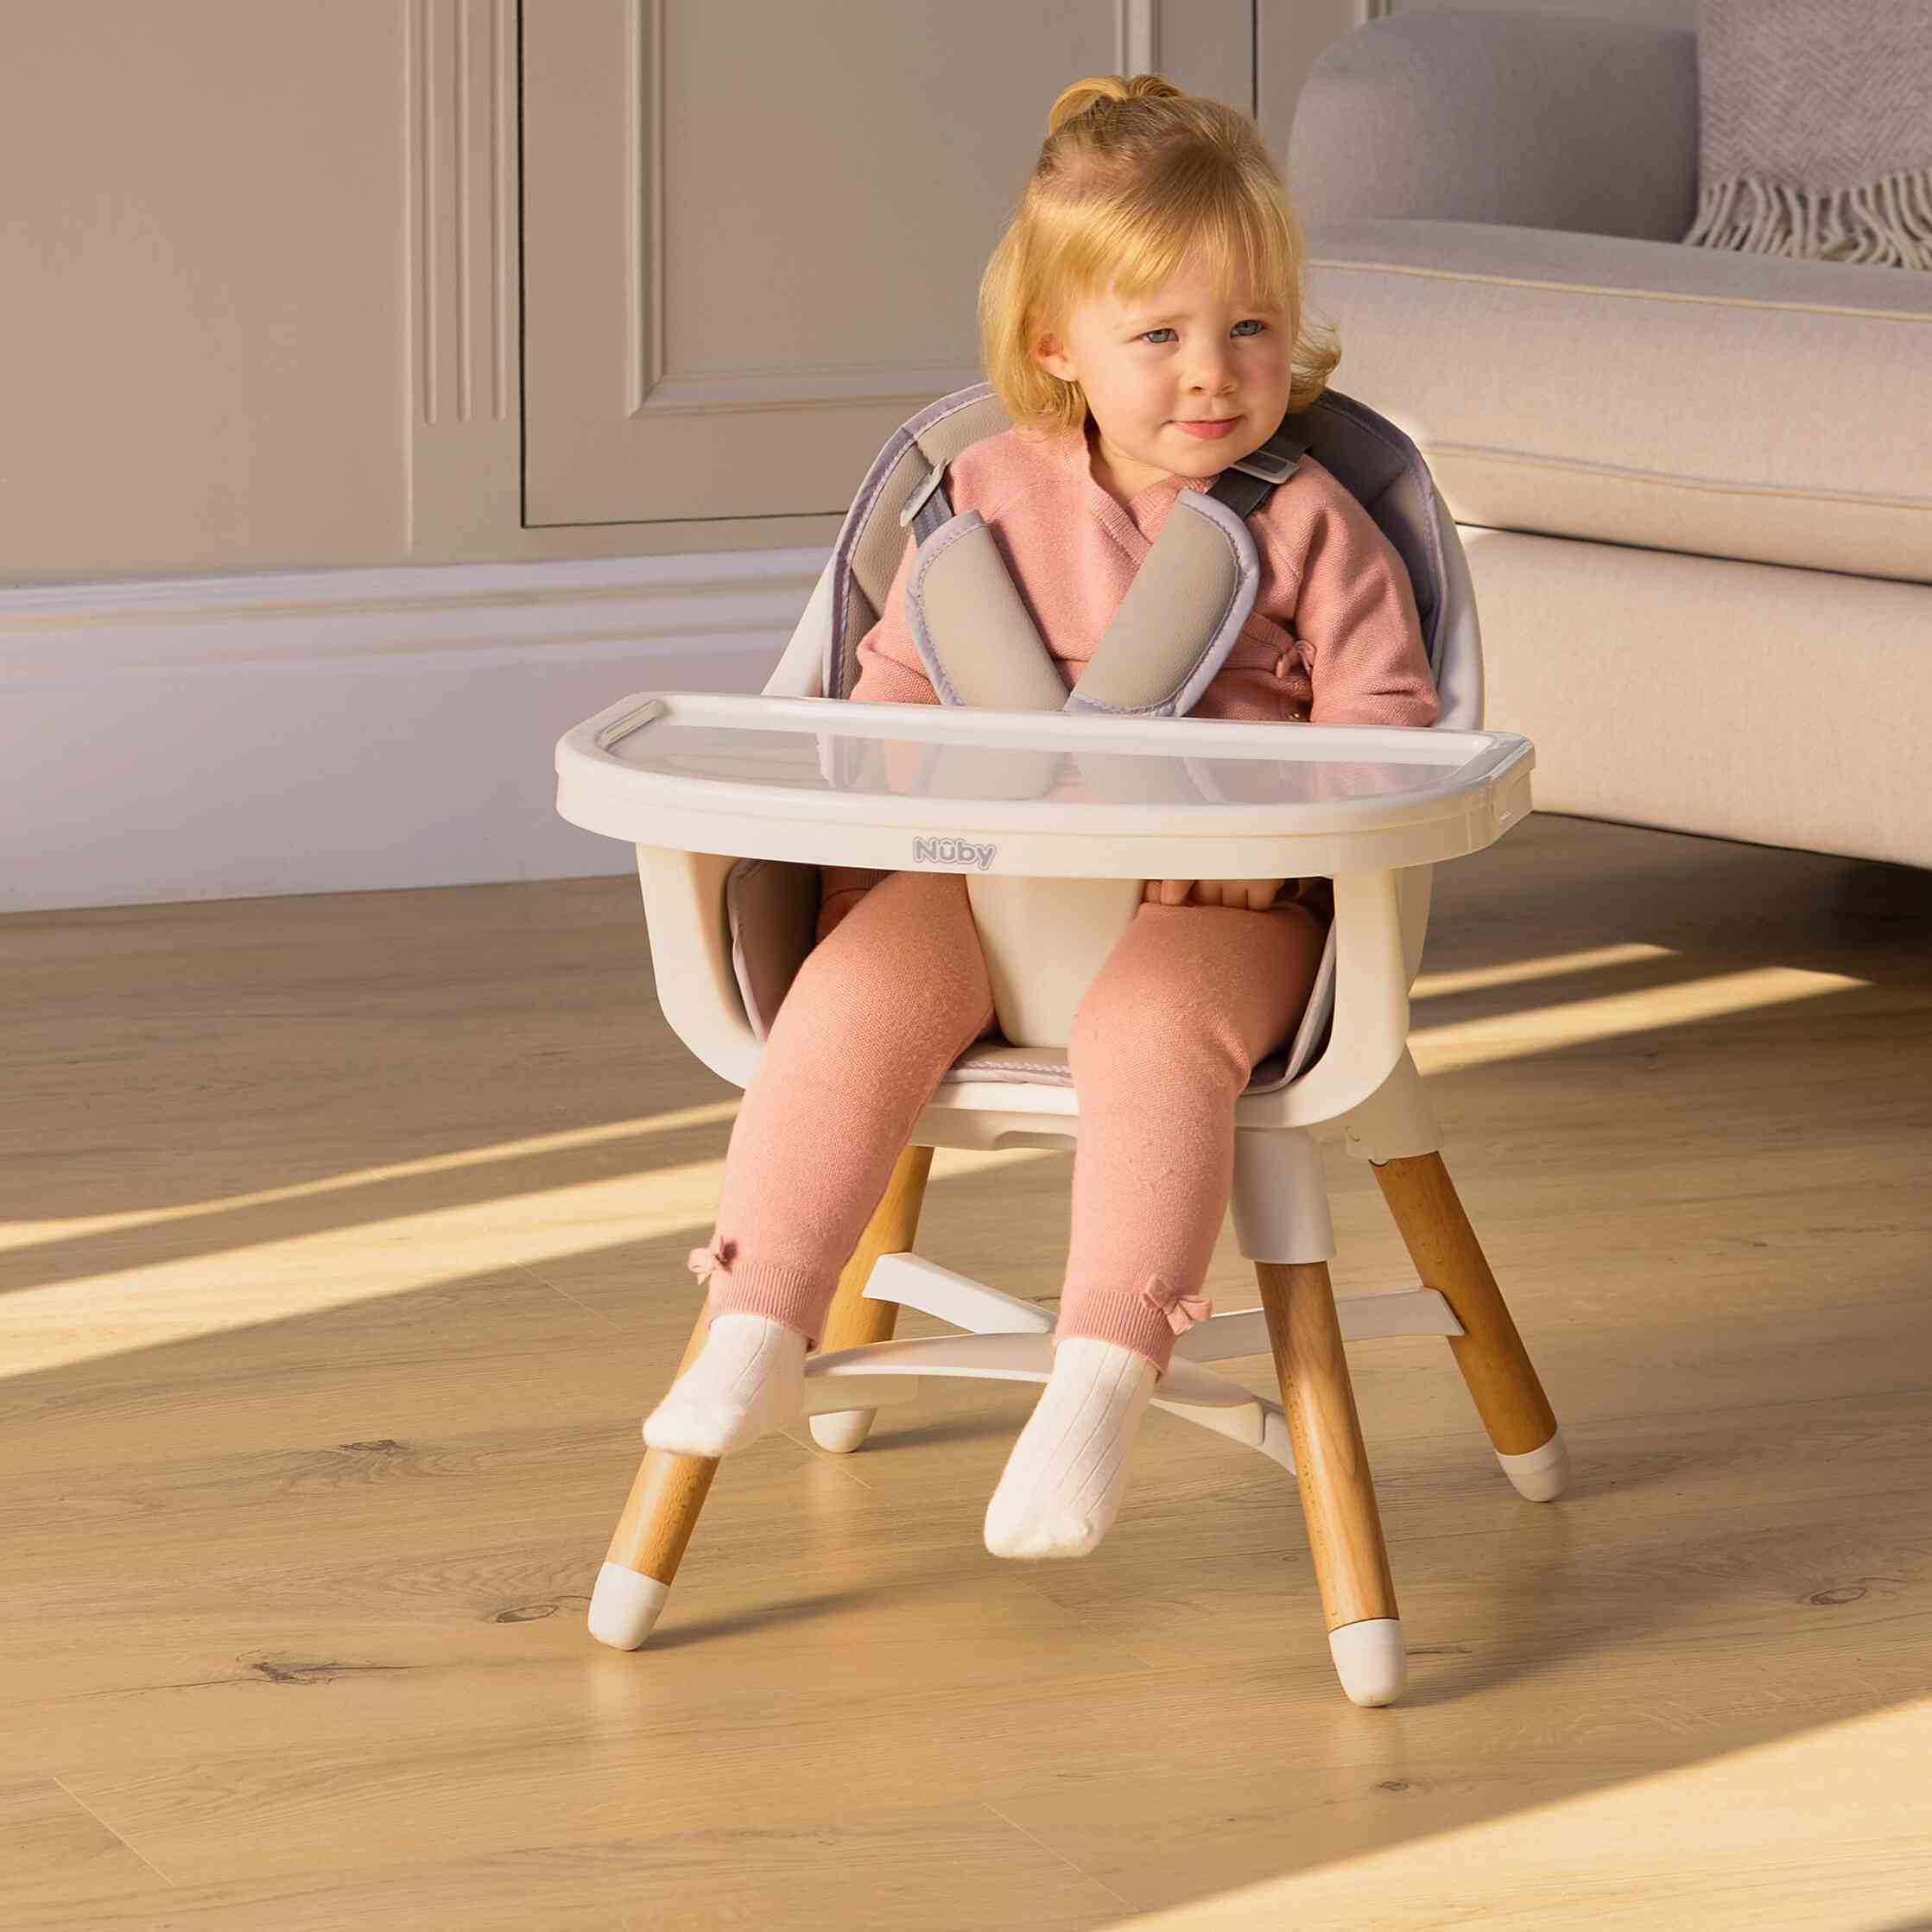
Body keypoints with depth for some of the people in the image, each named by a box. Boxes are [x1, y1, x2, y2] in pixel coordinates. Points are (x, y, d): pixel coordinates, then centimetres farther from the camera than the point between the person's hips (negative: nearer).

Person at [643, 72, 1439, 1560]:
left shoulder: (1310, 524, 2)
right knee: (857, 994, -25)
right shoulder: (990, 499, 10)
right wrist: (872, 848, 4)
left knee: (1150, 1024, -36)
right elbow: (895, 693, 19)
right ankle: (756, 1335, -23)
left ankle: (1101, 1384, -39)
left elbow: (1382, 722, -2)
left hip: (1220, 901, -3)